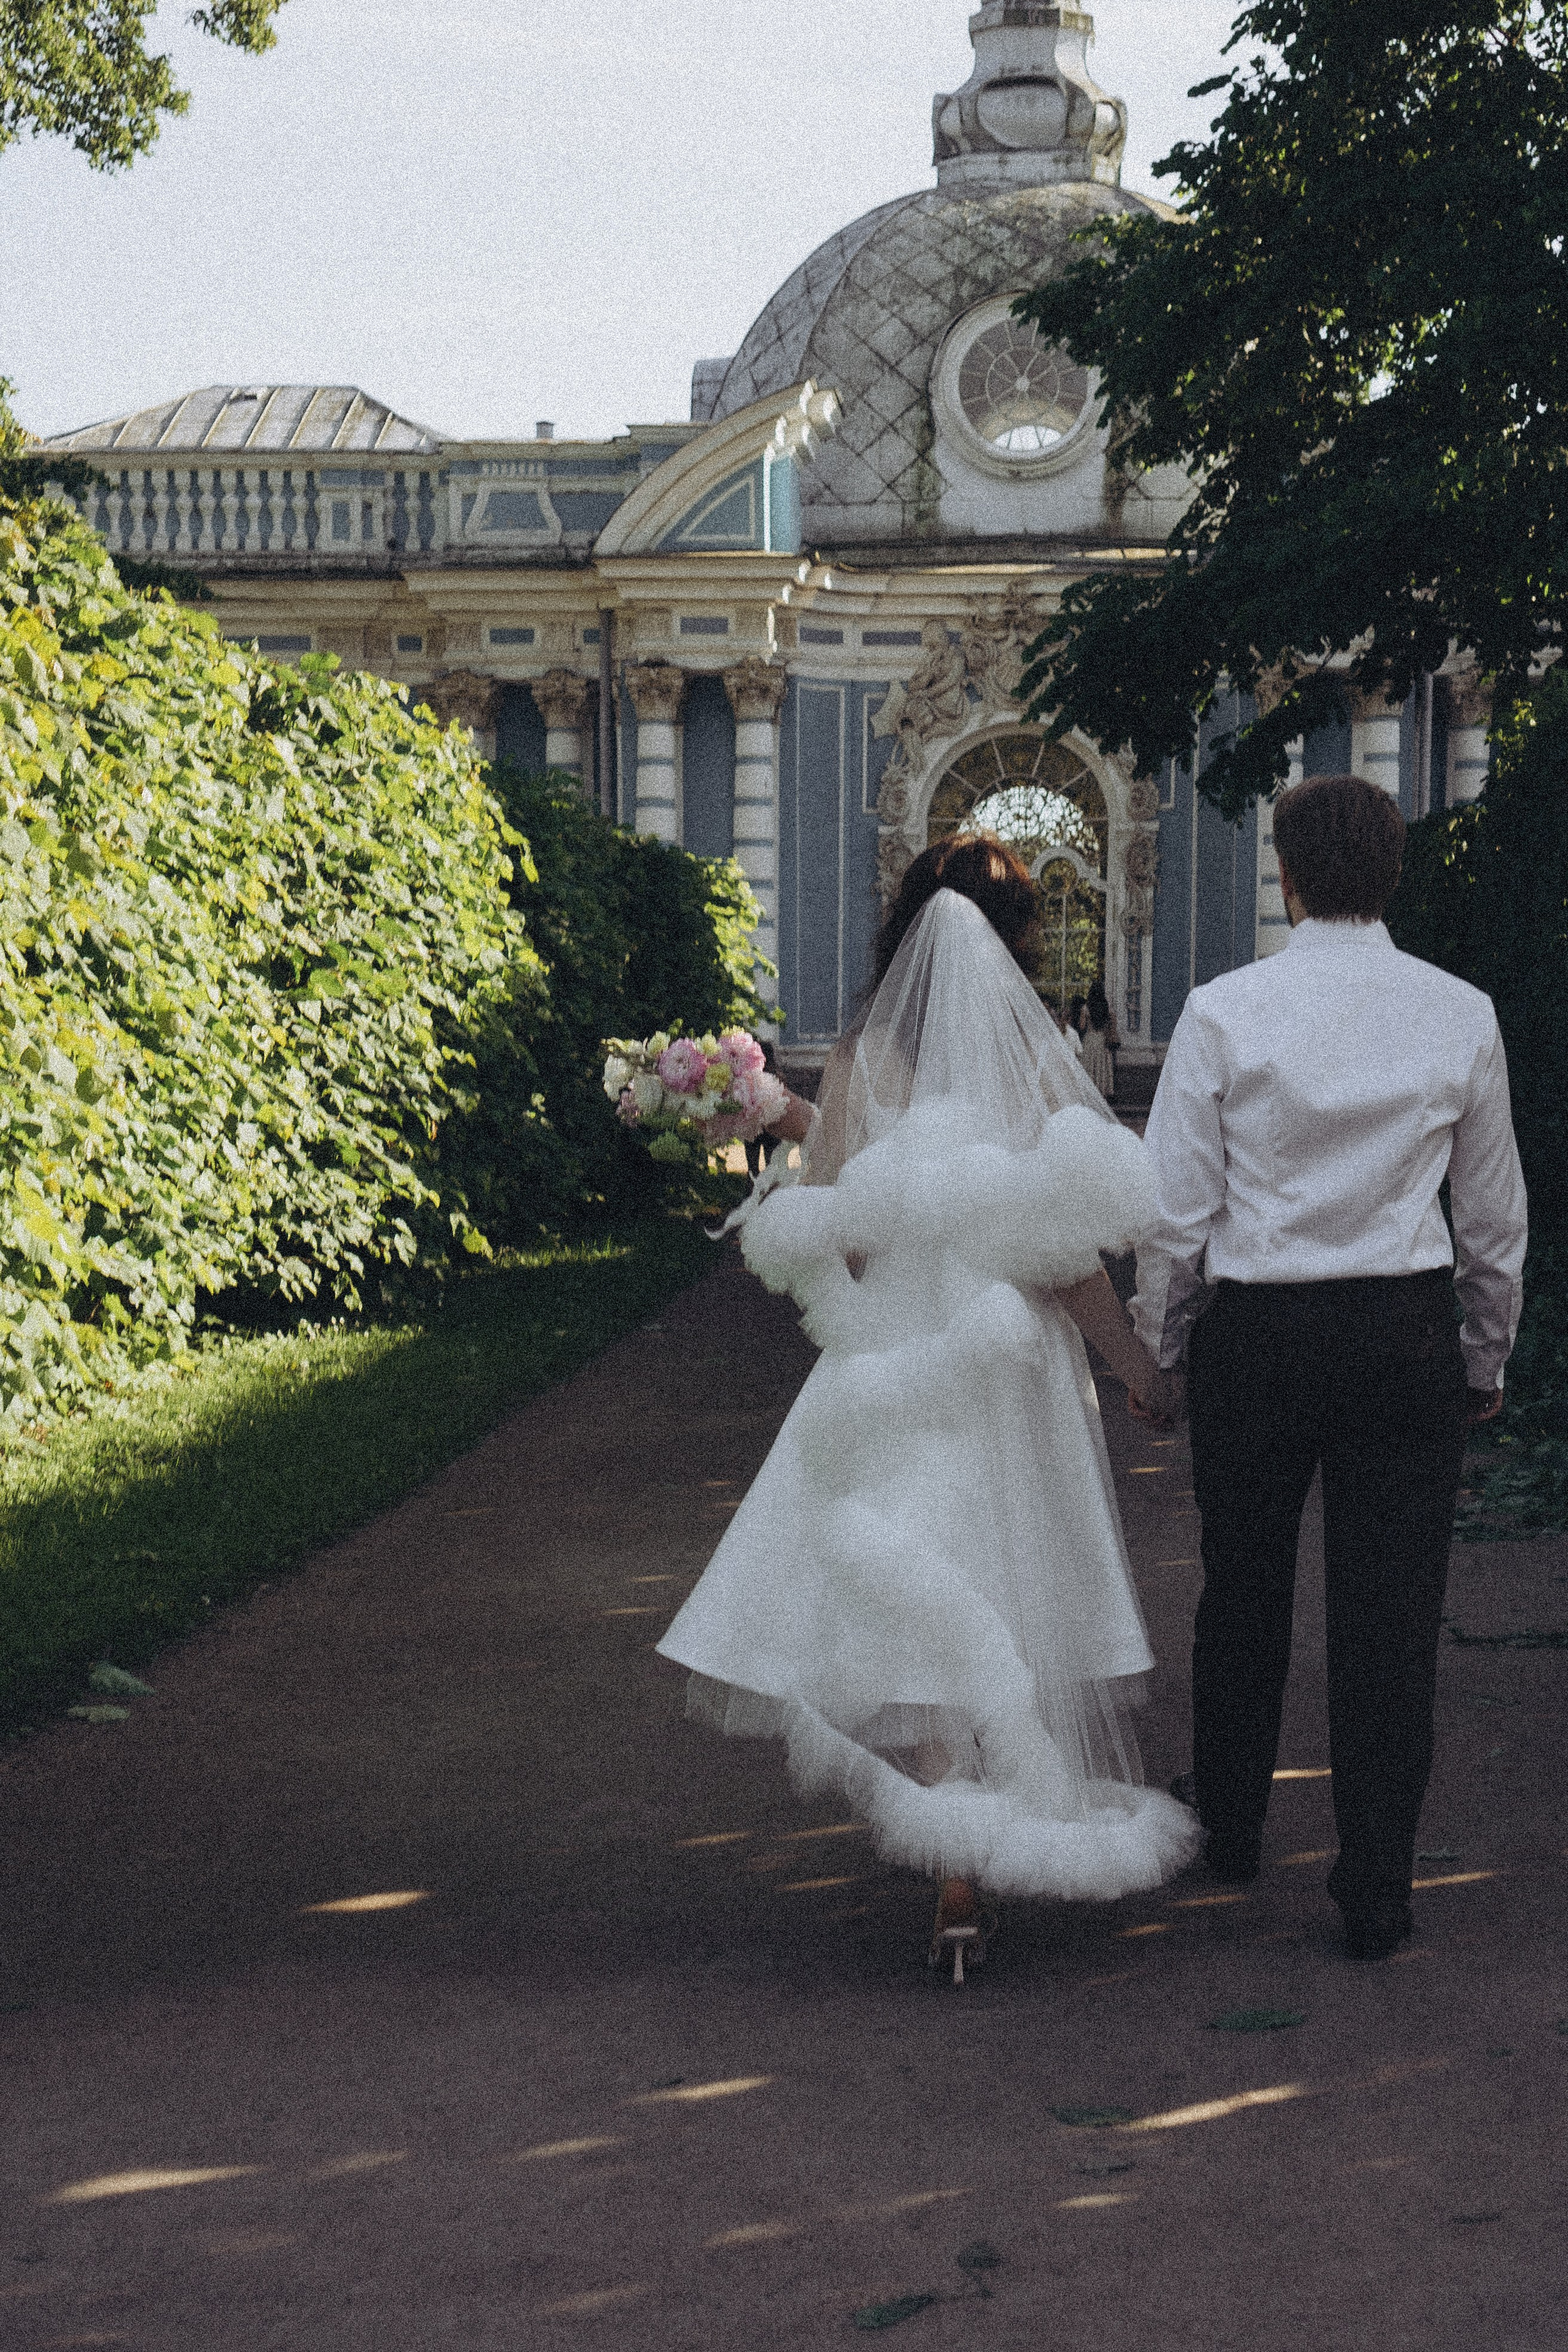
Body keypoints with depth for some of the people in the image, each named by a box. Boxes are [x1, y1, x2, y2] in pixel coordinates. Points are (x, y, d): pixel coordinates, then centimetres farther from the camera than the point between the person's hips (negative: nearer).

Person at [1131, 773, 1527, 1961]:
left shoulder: (1224, 1013, -9)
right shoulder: (1462, 1016, -2)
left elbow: (1177, 1206, -6)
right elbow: (1494, 1217, 5)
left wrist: (1161, 1341, 9)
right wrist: (1489, 1356, 18)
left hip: (1255, 1330, 0)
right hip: (1407, 1330, 0)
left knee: (1243, 1593, 17)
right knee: (1392, 1615, 5)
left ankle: (1230, 1829, 37)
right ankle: (1377, 1894, 8)